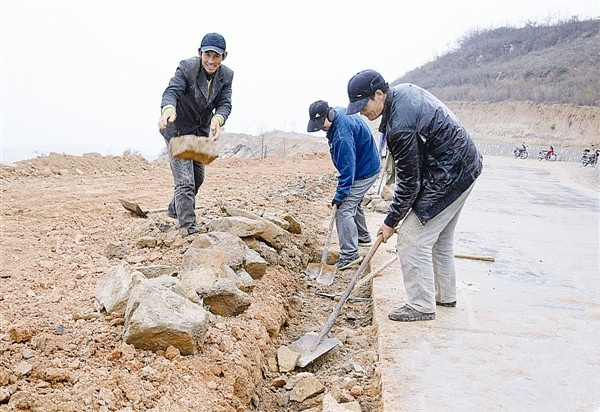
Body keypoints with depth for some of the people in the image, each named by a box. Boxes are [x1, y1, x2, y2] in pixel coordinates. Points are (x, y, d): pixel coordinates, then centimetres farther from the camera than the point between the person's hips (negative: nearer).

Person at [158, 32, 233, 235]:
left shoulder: (226, 75, -8)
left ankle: (175, 210, 43)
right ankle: (188, 227, -6)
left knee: (198, 178, 19)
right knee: (185, 181, -13)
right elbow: (172, 90, -35)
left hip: (201, 131, 7)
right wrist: (168, 109, -59)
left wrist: (218, 119, -39)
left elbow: (224, 103, -15)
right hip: (178, 129, -6)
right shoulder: (187, 67, -22)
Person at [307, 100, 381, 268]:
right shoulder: (340, 112, -3)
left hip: (364, 172, -11)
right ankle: (363, 238, 42)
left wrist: (340, 195, -27)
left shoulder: (342, 134, -33)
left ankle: (349, 254, -11)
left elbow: (347, 167, -31)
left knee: (344, 209, -14)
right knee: (354, 202, 25)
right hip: (367, 165, 11)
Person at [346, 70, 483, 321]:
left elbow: (409, 181, -21)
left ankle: (421, 305, 3)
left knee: (412, 238, -7)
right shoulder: (404, 90, 2)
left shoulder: (400, 126, -28)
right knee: (440, 239, 20)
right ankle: (445, 295, 33)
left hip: (449, 177, -11)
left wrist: (391, 221, -10)